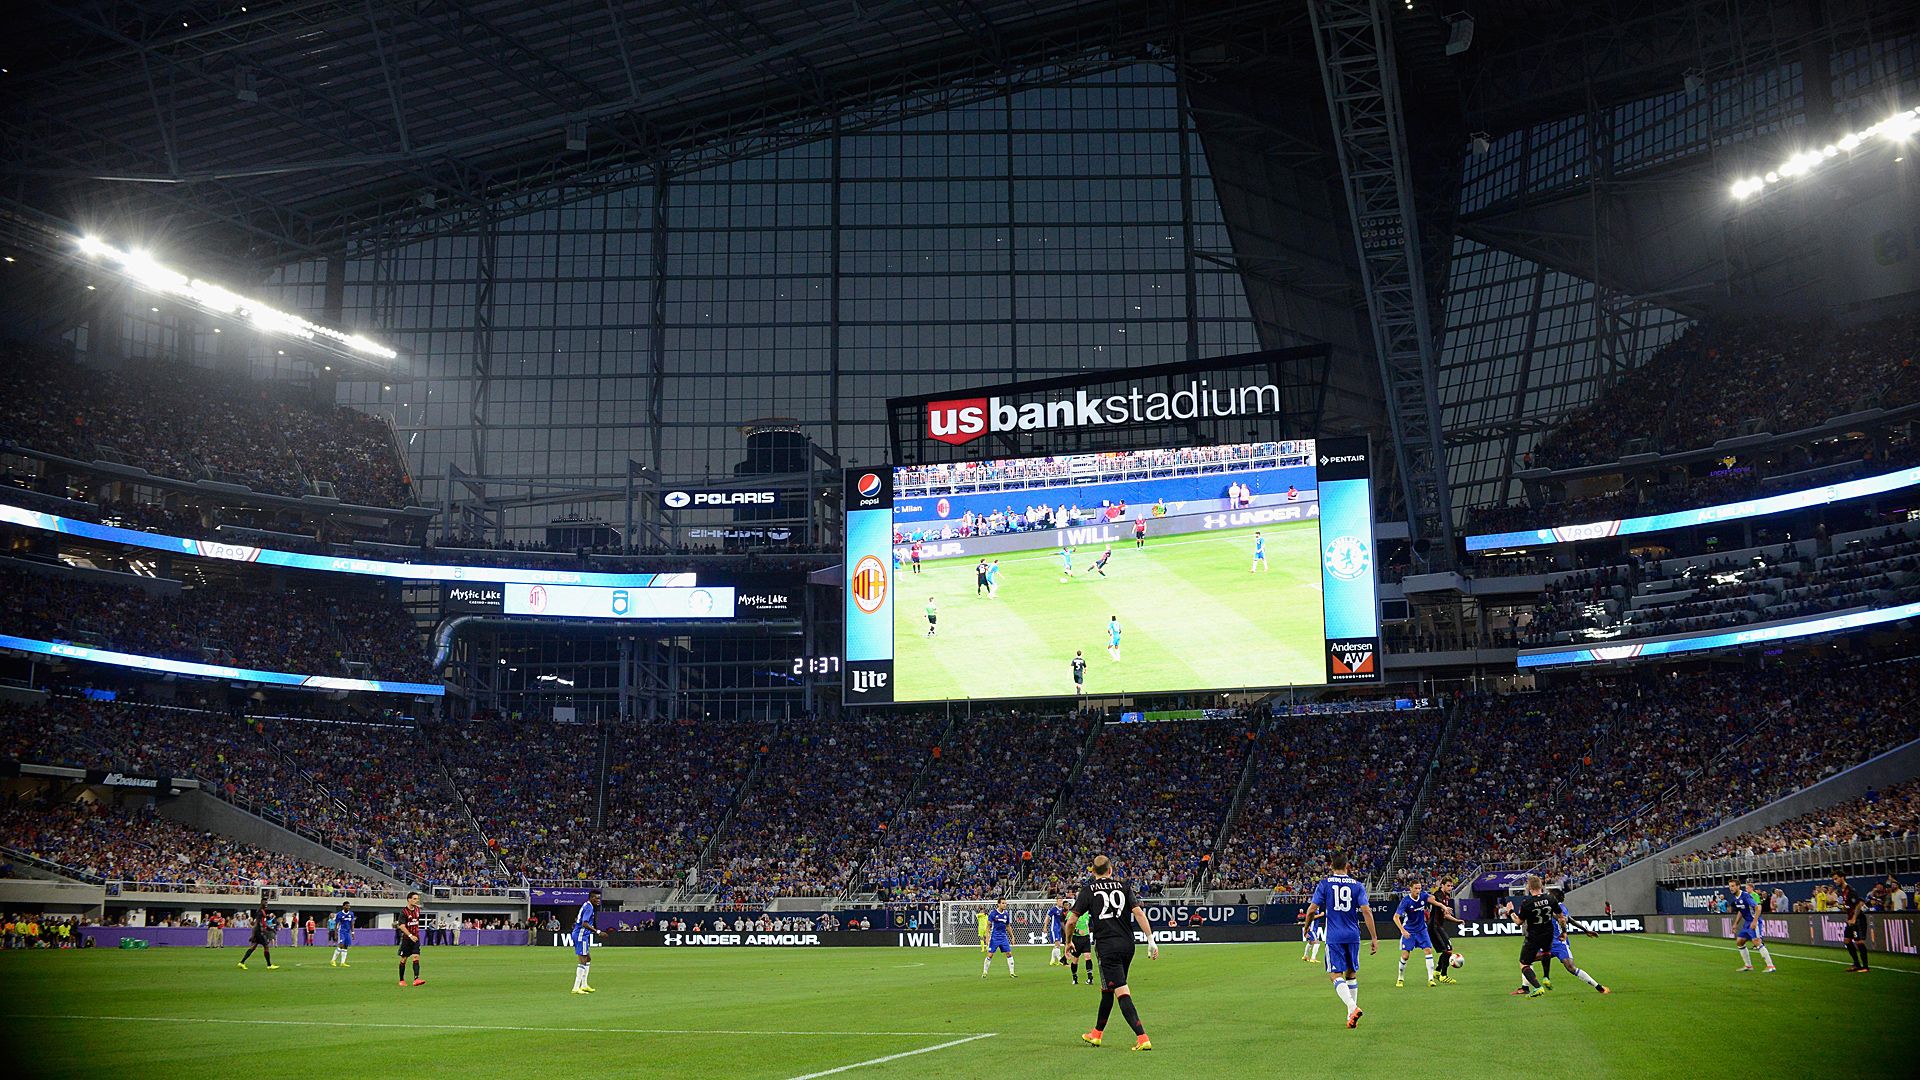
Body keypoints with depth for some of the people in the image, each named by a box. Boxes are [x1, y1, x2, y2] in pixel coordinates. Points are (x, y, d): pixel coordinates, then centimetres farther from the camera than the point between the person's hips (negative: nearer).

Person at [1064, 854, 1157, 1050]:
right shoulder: (1124, 886, 9)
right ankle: (1096, 1034, 33)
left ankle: (1142, 1037, -22)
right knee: (1107, 989, 20)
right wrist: (1151, 940, -3)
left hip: (1107, 947, -4)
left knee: (1122, 993, -8)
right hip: (1127, 944, 4)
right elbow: (1138, 912, -2)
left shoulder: (1088, 889, 3)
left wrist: (1068, 943, 17)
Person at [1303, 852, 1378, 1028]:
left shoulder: (1324, 884, 0)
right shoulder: (1357, 886, 4)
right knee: (1352, 974, 16)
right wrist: (1374, 938, -1)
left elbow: (1312, 910, -3)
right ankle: (1351, 1015, 18)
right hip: (1353, 936, 3)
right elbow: (1366, 911, -4)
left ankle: (1353, 1008, -26)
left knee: (1336, 974, -4)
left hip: (1334, 937, -3)